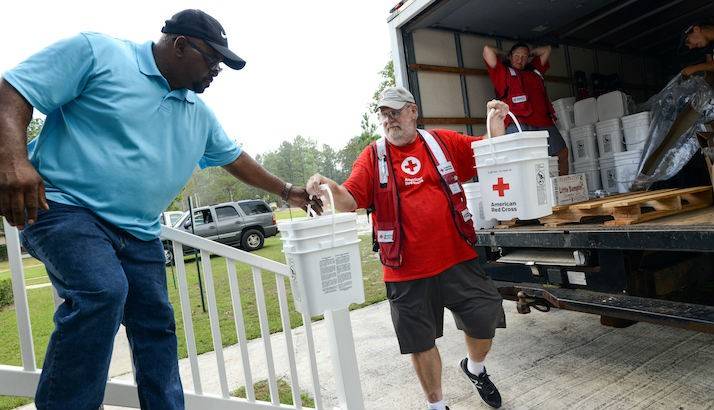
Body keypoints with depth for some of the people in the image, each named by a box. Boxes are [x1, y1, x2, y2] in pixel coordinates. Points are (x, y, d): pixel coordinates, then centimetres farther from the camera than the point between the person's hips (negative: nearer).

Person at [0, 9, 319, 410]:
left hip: (139, 234, 7)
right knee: (103, 291, -30)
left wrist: (286, 190, 26)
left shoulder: (200, 114, 13)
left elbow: (235, 158, 24)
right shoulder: (97, 51, -5)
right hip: (65, 207, -6)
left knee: (157, 326, 5)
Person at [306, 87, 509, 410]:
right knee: (421, 342, 11)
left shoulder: (444, 142, 6)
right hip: (407, 271, -1)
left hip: (457, 259, 2)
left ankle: (475, 369, 47)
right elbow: (349, 200, -9)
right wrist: (330, 187, -29)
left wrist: (497, 123, -4)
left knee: (485, 319, 12)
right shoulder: (372, 157, 1)